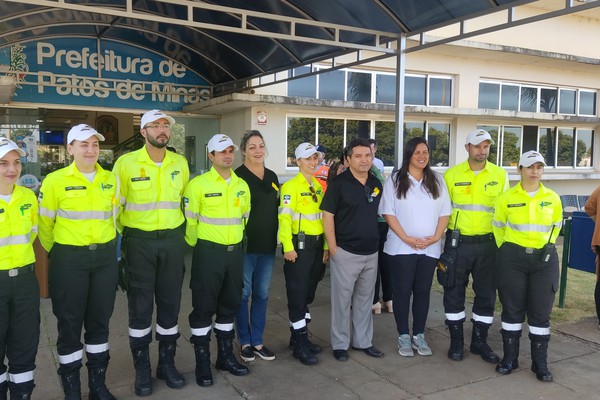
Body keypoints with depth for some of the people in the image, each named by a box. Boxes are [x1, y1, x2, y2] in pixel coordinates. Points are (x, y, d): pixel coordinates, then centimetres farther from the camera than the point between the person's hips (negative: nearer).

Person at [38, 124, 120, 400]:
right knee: (69, 322, 5)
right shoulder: (55, 181, -8)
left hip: (105, 257, 3)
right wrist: (58, 253, 10)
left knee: (100, 319, 12)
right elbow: (44, 224, 0)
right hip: (69, 259, -3)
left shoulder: (111, 180, 4)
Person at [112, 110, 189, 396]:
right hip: (139, 241, -3)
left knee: (170, 302, 10)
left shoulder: (180, 163, 4)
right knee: (140, 305, 4)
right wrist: (117, 243, -2)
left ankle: (167, 362, 25)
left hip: (172, 241, 3)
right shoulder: (126, 163, -7)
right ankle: (142, 369, 19)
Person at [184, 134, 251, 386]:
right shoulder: (198, 184, -10)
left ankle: (225, 356, 28)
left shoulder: (242, 185, 7)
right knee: (204, 307, 1)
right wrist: (199, 247, 0)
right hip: (208, 252, -5)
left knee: (230, 304, 13)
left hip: (235, 252, 5)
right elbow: (189, 221, -7)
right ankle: (202, 362, 14)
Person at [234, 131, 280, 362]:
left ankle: (257, 341, 23)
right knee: (243, 294, 5)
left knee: (262, 294, 12)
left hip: (267, 246, 6)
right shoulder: (238, 177, -8)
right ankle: (245, 342, 19)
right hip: (245, 246, -6)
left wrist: (278, 240, 14)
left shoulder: (272, 176, 11)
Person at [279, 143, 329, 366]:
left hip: (317, 245, 7)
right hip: (299, 245, -7)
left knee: (308, 293, 14)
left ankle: (299, 336, 27)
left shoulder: (318, 187, 13)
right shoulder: (290, 186, -9)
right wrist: (288, 248, -20)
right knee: (297, 294, -1)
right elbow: (284, 218, -15)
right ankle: (300, 345, 7)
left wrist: (326, 246, 12)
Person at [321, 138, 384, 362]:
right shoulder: (339, 183, -9)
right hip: (346, 252, -5)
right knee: (342, 299, 5)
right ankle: (340, 344, 18)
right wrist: (333, 248, -13)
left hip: (371, 252, 5)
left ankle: (363, 341, 28)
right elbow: (327, 216, -10)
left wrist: (376, 242, 10)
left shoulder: (376, 184, 8)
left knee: (365, 299, 15)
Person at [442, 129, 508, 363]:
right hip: (458, 243, -1)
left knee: (486, 293, 9)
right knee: (454, 291, 5)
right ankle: (456, 341, 20)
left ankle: (479, 341, 25)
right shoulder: (451, 175, 0)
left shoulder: (500, 175, 4)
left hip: (488, 244, 1)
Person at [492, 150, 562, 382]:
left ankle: (540, 363, 18)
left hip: (544, 259, 2)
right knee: (512, 309, 6)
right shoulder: (506, 198, -3)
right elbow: (498, 227, 9)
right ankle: (510, 358, 20)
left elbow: (556, 226, 17)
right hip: (512, 258, -1)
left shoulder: (553, 199, 3)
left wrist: (546, 246, 12)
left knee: (541, 312, 5)